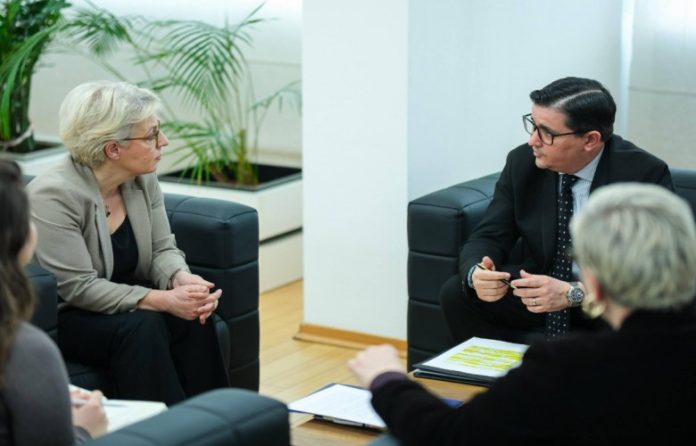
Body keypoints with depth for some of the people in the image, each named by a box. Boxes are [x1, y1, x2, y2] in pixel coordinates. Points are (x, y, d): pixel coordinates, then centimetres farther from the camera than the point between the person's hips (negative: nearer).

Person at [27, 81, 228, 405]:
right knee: (141, 327, -32)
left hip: (125, 306, 6)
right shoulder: (53, 197, -23)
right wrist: (163, 300, -32)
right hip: (61, 319, -6)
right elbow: (79, 288, -26)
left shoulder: (143, 180, -2)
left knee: (194, 318, -22)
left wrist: (183, 279, -23)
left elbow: (163, 249, 1)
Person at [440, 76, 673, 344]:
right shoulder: (522, 163, -6)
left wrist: (574, 294, -33)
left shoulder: (645, 174, -17)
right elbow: (487, 238, -2)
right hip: (538, 290, 4)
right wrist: (477, 275, -27)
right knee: (456, 293, -18)